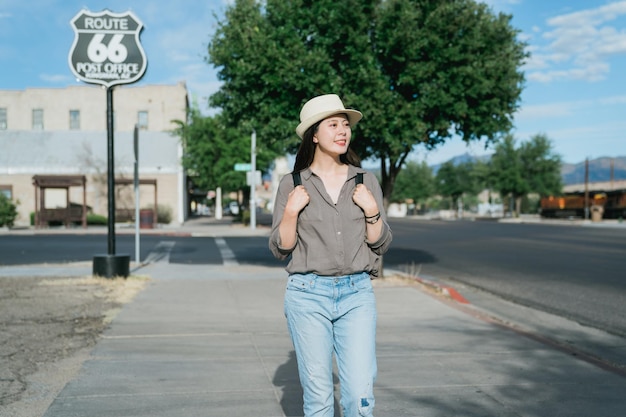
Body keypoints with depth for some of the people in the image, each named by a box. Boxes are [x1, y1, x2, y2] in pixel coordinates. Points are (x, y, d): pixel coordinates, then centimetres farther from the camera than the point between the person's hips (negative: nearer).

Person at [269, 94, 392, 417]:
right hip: (308, 295, -1)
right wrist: (291, 211, -12)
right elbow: (279, 249, 2)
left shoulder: (366, 181, 6)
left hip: (357, 295, 1)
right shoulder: (292, 184, 1)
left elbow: (381, 245, 7)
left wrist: (372, 210, -8)